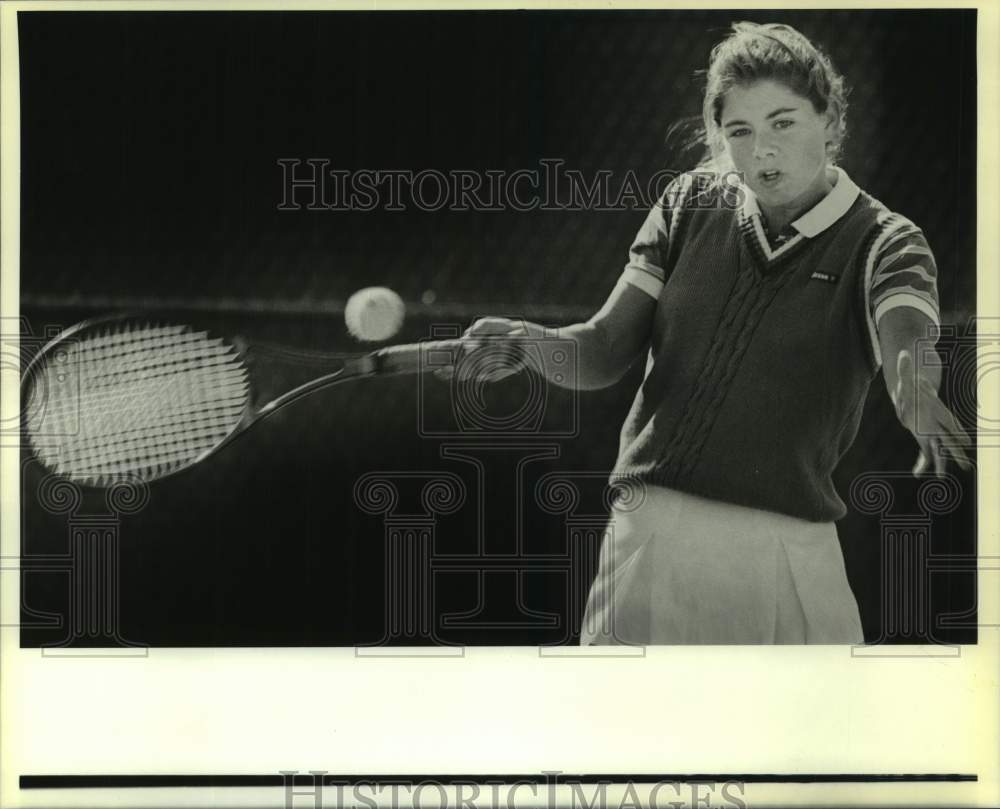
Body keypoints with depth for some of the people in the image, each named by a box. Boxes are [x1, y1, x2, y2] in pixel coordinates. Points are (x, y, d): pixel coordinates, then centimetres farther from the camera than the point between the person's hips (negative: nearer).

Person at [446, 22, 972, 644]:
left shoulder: (883, 242, -1)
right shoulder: (690, 205, 9)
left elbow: (906, 339, -23)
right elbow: (606, 352, 6)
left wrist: (923, 407, -47)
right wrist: (532, 343, -16)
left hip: (788, 548, -2)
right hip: (642, 530, 3)